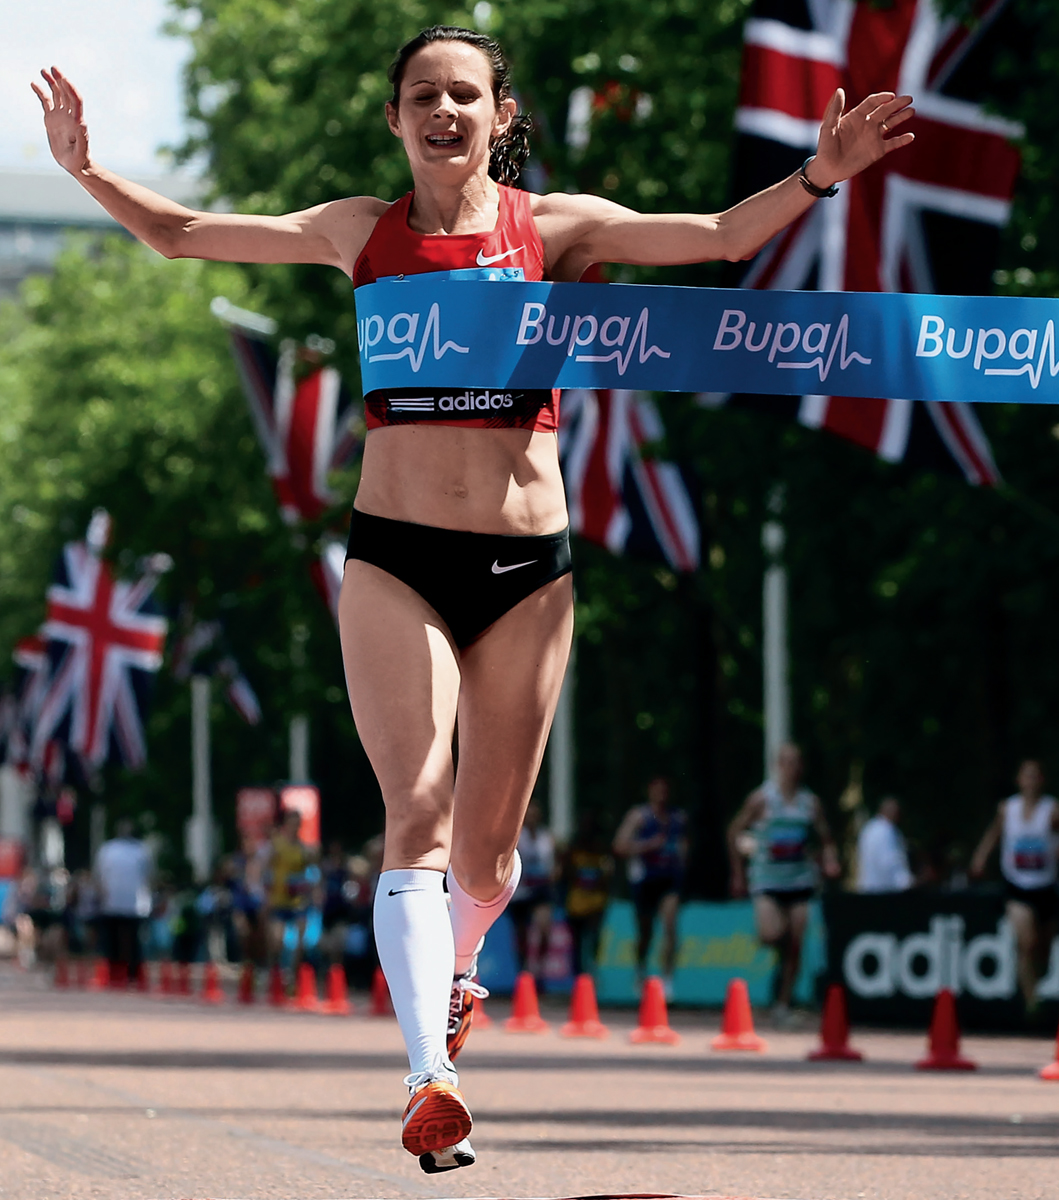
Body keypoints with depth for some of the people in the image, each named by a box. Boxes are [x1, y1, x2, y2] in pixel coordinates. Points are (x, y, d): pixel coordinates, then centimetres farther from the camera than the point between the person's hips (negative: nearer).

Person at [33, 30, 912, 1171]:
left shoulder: (555, 226, 5)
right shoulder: (361, 232, 7)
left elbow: (715, 238, -4)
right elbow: (183, 234, 11)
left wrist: (818, 177, -18)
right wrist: (91, 172, -3)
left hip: (527, 564, 1)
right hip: (393, 559, -1)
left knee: (486, 849, 9)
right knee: (418, 815, -16)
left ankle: (455, 962, 44)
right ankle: (430, 1084, -25)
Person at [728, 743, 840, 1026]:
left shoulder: (810, 802, 5)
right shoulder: (762, 799, -3)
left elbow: (826, 839, 12)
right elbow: (734, 833, 3)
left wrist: (829, 862, -9)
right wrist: (738, 873, 2)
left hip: (800, 881, 3)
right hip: (767, 880, -3)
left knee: (794, 946, 0)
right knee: (769, 934, -21)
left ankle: (783, 1003, 11)